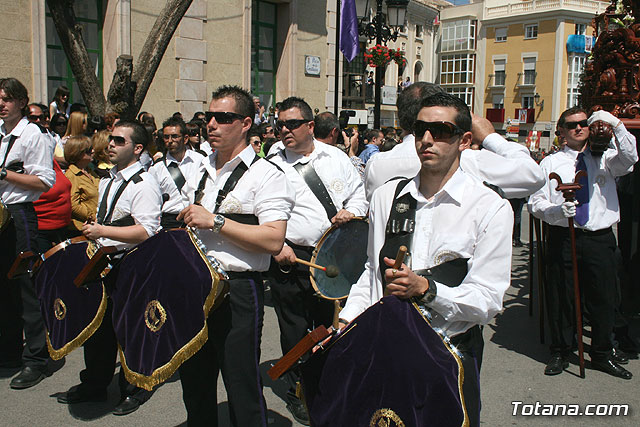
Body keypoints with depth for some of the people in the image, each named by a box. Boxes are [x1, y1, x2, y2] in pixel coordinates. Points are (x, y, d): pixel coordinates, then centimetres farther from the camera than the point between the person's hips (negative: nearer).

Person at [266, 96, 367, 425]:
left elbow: (358, 192, 16)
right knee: (295, 331, 6)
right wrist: (276, 247, -14)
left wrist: (351, 211, -4)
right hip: (292, 259, -3)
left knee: (331, 326, 15)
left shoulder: (336, 158, 8)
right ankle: (297, 393, 26)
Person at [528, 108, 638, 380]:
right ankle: (560, 354, 23)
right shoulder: (550, 163, 6)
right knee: (560, 296, 5)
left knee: (604, 297, 8)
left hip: (600, 238, 1)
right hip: (563, 237, -1)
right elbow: (535, 203, 1)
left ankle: (602, 355, 28)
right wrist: (558, 210, -18)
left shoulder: (604, 158, 10)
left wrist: (617, 126, -23)